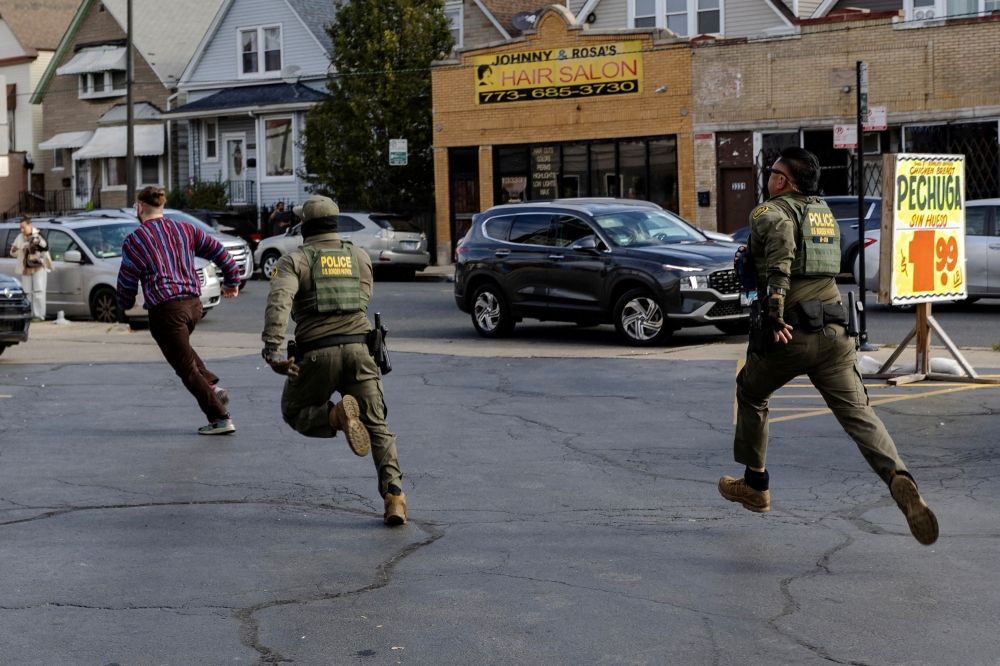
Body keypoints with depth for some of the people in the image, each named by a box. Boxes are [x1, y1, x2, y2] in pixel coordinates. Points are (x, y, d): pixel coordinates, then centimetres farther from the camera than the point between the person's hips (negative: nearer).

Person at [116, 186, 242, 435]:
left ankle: (220, 419, -1)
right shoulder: (185, 230, 11)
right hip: (194, 303, 6)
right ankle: (213, 387, 13)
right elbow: (218, 251, 12)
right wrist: (232, 280, 24)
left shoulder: (134, 241, -3)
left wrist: (124, 306, 21)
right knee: (182, 349, 32)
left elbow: (126, 281, 1)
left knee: (186, 367, 2)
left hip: (166, 309, -6)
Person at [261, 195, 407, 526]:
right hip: (358, 348, 3)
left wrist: (272, 348, -24)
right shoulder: (360, 257, 14)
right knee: (377, 426, 8)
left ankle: (338, 415, -13)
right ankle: (393, 493, -12)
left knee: (295, 412, 20)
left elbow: (279, 301, -15)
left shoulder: (294, 260, 3)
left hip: (316, 353, -3)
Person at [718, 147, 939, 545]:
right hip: (833, 332, 5)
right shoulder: (824, 211, 19)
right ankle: (899, 478, -28)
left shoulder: (771, 211, -4)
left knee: (751, 394, 21)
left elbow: (780, 252, -25)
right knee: (857, 411, -3)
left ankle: (755, 484, 29)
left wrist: (774, 312, -30)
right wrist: (750, 255, 32)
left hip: (789, 333, -5)